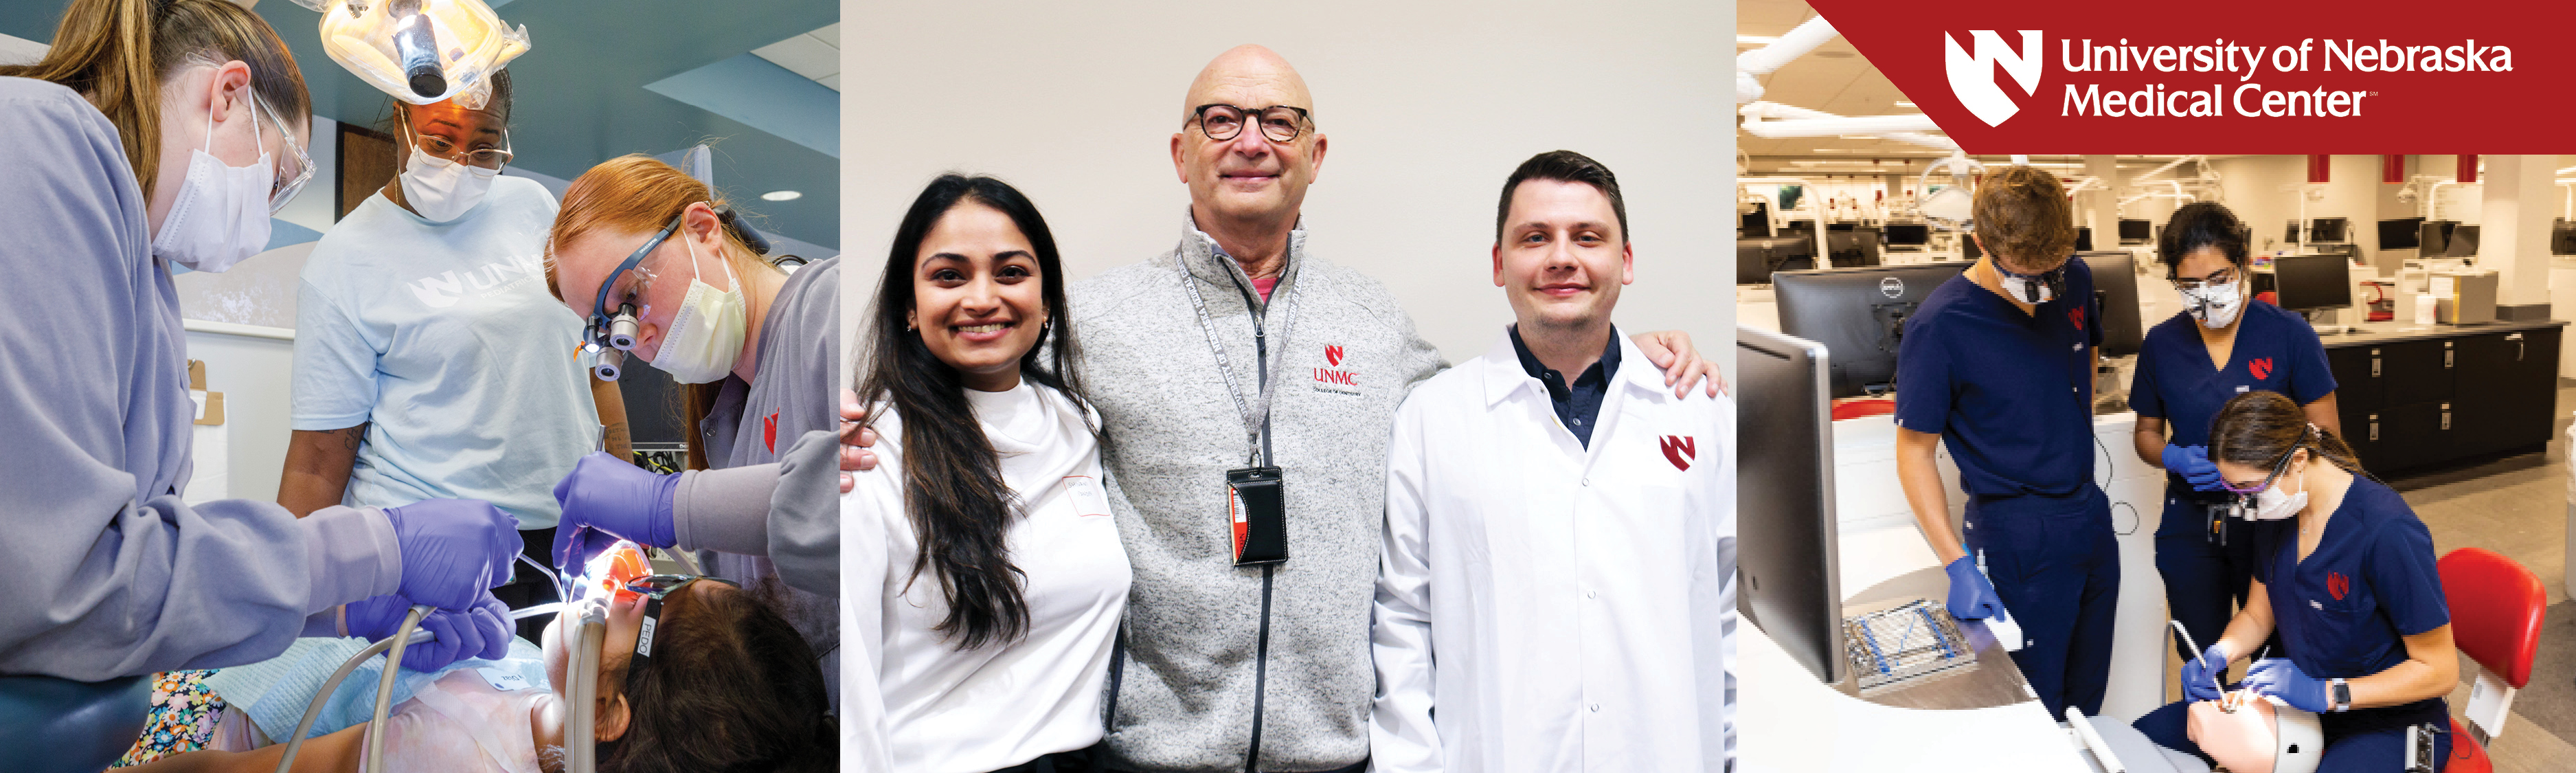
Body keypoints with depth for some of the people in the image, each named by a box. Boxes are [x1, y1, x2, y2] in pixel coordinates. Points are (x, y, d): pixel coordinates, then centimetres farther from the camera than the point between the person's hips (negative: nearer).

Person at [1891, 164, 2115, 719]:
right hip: (2017, 534, -6)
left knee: (2088, 695, 21)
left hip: (2091, 511, 6)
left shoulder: (2075, 281, -2)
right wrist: (1958, 566, -23)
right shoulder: (1939, 326, -21)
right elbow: (1915, 451, -17)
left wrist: (2072, 440, 12)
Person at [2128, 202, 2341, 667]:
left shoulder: (2288, 335, -8)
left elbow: (2324, 433, -4)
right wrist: (2176, 458, -11)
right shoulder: (2162, 344, -1)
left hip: (2270, 520, -2)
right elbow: (2147, 434, 10)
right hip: (2191, 525, 2)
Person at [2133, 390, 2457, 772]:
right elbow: (2257, 614, 12)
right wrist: (2220, 654, -10)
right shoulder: (2276, 511, -2)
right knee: (2147, 733, -4)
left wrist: (2323, 693, -27)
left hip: (2391, 723, -7)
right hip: (2300, 699, 8)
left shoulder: (2386, 532, -25)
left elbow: (2440, 669, -19)